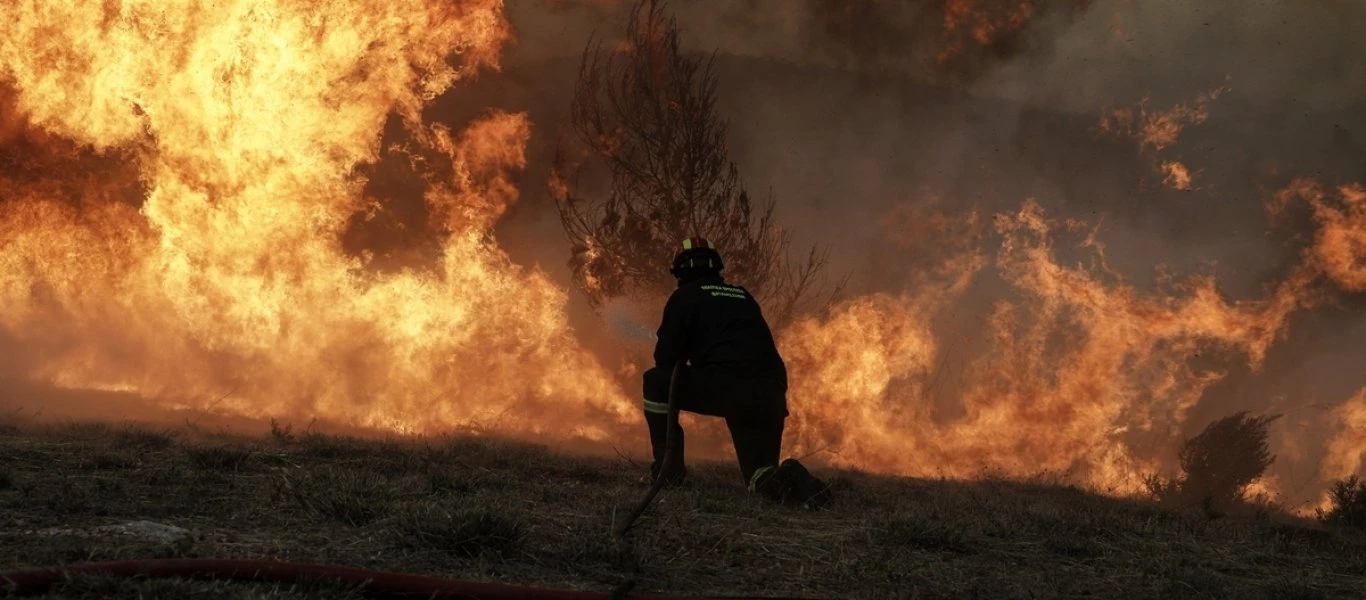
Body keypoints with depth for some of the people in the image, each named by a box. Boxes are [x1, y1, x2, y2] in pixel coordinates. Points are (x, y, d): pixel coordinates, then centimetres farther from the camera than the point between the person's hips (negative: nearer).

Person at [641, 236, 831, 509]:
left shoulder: (685, 296, 9)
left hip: (725, 389, -5)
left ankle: (668, 467, 10)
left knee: (656, 382, 17)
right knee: (761, 479, 17)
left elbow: (666, 357, 4)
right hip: (771, 395, 5)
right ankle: (790, 481, -18)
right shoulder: (743, 296, 27)